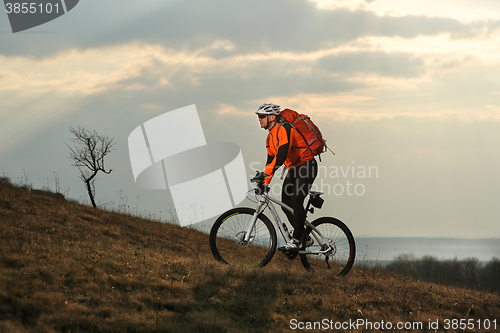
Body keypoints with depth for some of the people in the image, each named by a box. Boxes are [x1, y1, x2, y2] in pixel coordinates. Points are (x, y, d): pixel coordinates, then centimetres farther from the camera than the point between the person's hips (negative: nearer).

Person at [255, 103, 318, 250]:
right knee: (286, 204, 1)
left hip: (307, 168, -9)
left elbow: (282, 155, -33)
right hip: (293, 169, 9)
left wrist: (267, 172, -37)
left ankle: (296, 240, -18)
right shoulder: (270, 137, 9)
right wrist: (265, 182, 4)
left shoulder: (284, 129, -22)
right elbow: (271, 160, 13)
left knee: (296, 200, -20)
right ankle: (305, 238, 10)